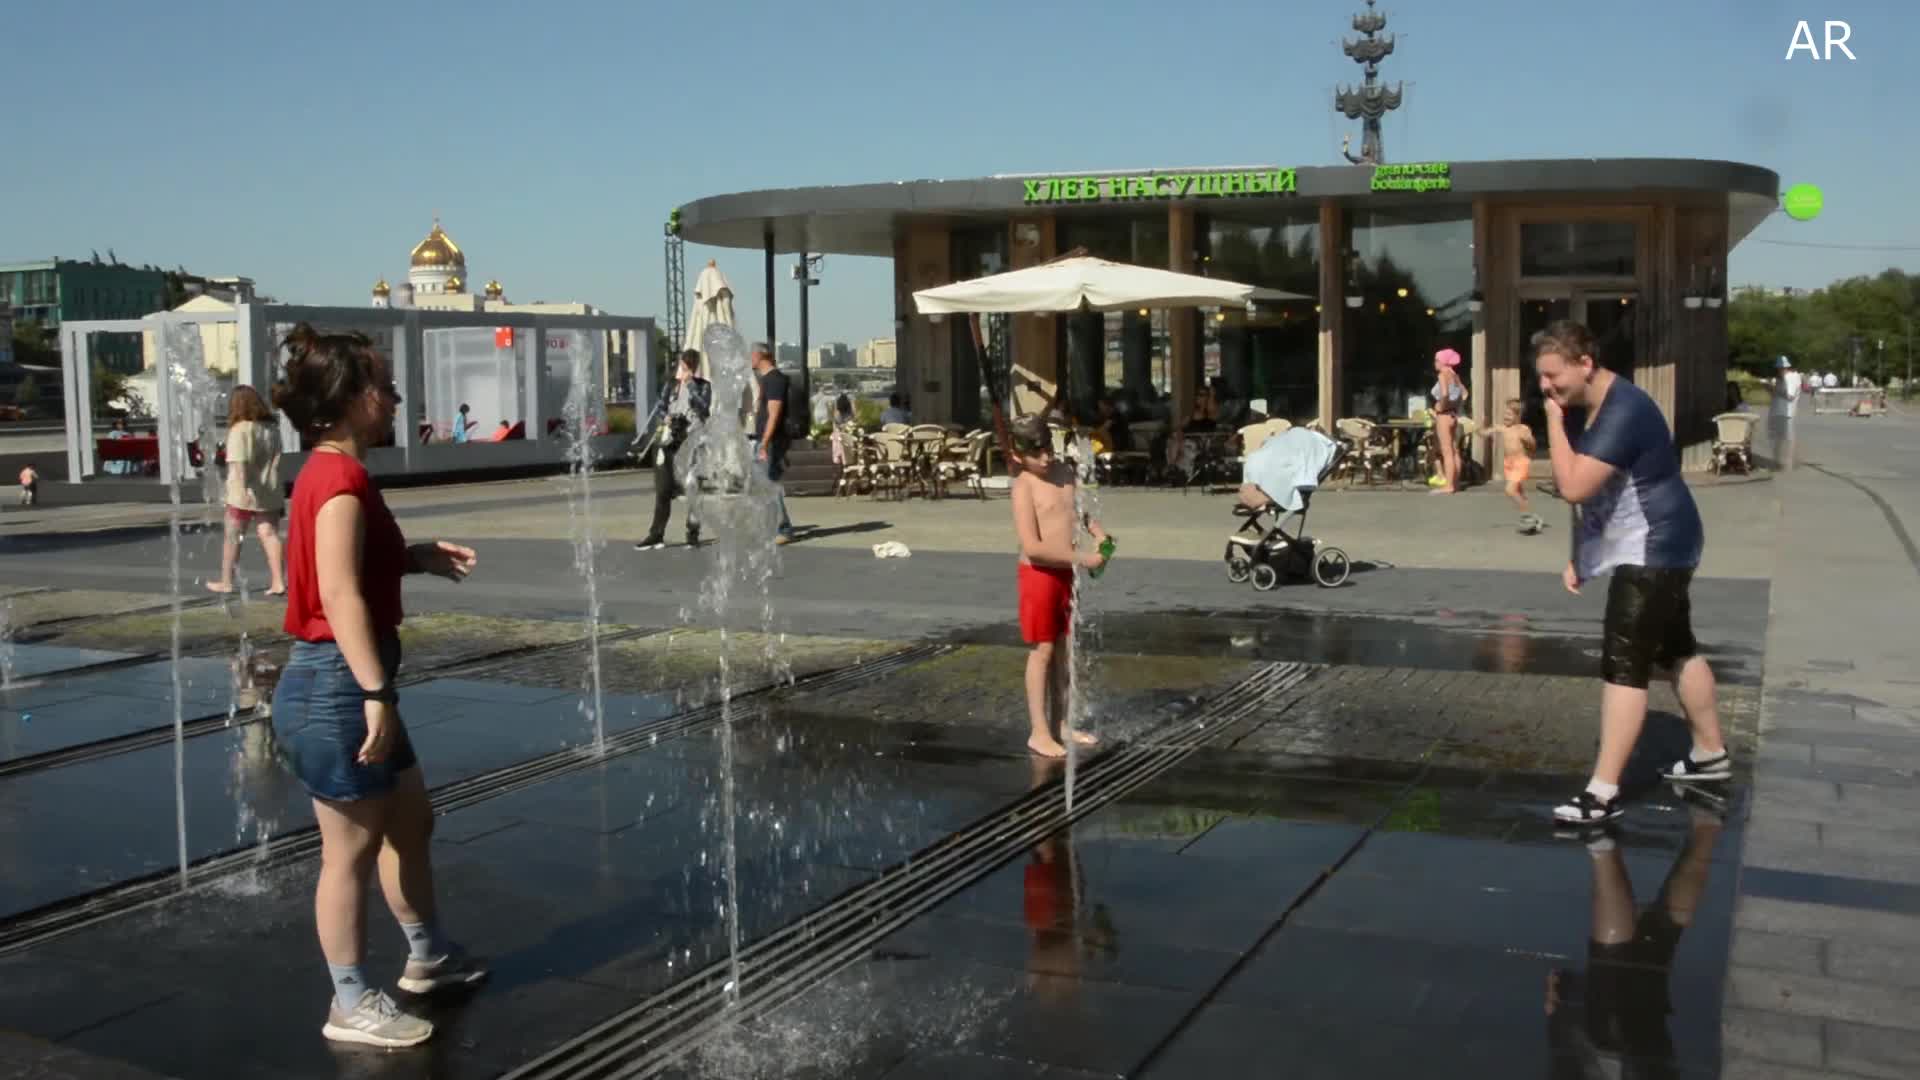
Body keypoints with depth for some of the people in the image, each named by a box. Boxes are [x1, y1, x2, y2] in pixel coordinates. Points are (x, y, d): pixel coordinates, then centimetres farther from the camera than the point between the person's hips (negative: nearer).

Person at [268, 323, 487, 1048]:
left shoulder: (332, 473, 12)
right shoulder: (341, 479, -19)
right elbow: (340, 594, -28)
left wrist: (419, 558, 14)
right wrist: (376, 694, -31)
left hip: (349, 685, 10)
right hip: (335, 688, -10)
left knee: (411, 819, 21)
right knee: (352, 848, 1)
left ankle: (428, 956, 37)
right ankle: (352, 1006, 14)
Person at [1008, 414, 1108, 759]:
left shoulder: (1065, 472, 5)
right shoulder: (1024, 486, -16)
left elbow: (1076, 509, 24)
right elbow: (1033, 547, -23)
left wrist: (1096, 531, 3)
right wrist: (1082, 558, -23)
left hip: (1066, 572, 7)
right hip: (1039, 574, -7)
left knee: (1065, 650, 12)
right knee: (1042, 651, -2)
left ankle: (1060, 723, 22)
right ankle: (1038, 732, 6)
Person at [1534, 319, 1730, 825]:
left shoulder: (1624, 411, -26)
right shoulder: (1580, 409, 5)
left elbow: (1574, 486, -33)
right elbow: (1591, 491, 15)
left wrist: (1553, 421, -24)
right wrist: (1577, 556, 10)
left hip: (1654, 549, -10)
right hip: (1643, 550, 10)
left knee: (1623, 666, -12)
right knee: (1676, 649, 21)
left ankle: (1604, 791, -10)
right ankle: (1711, 755, 36)